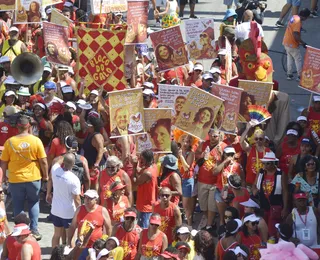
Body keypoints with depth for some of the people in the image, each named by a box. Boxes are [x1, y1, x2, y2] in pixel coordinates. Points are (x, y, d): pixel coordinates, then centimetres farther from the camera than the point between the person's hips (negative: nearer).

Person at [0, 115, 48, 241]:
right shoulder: (36, 141, -9)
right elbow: (43, 161, -7)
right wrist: (45, 175, 8)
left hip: (15, 179, 0)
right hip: (33, 178, 0)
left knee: (18, 205, 13)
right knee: (34, 202, 18)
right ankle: (34, 230, 12)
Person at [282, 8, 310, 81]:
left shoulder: (294, 17, 3)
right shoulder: (298, 22, -24)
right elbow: (296, 35, -30)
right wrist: (303, 43, -20)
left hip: (286, 42, 9)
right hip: (292, 44, -9)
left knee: (289, 58, 19)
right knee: (298, 59, 4)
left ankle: (289, 75, 22)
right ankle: (300, 76, 8)